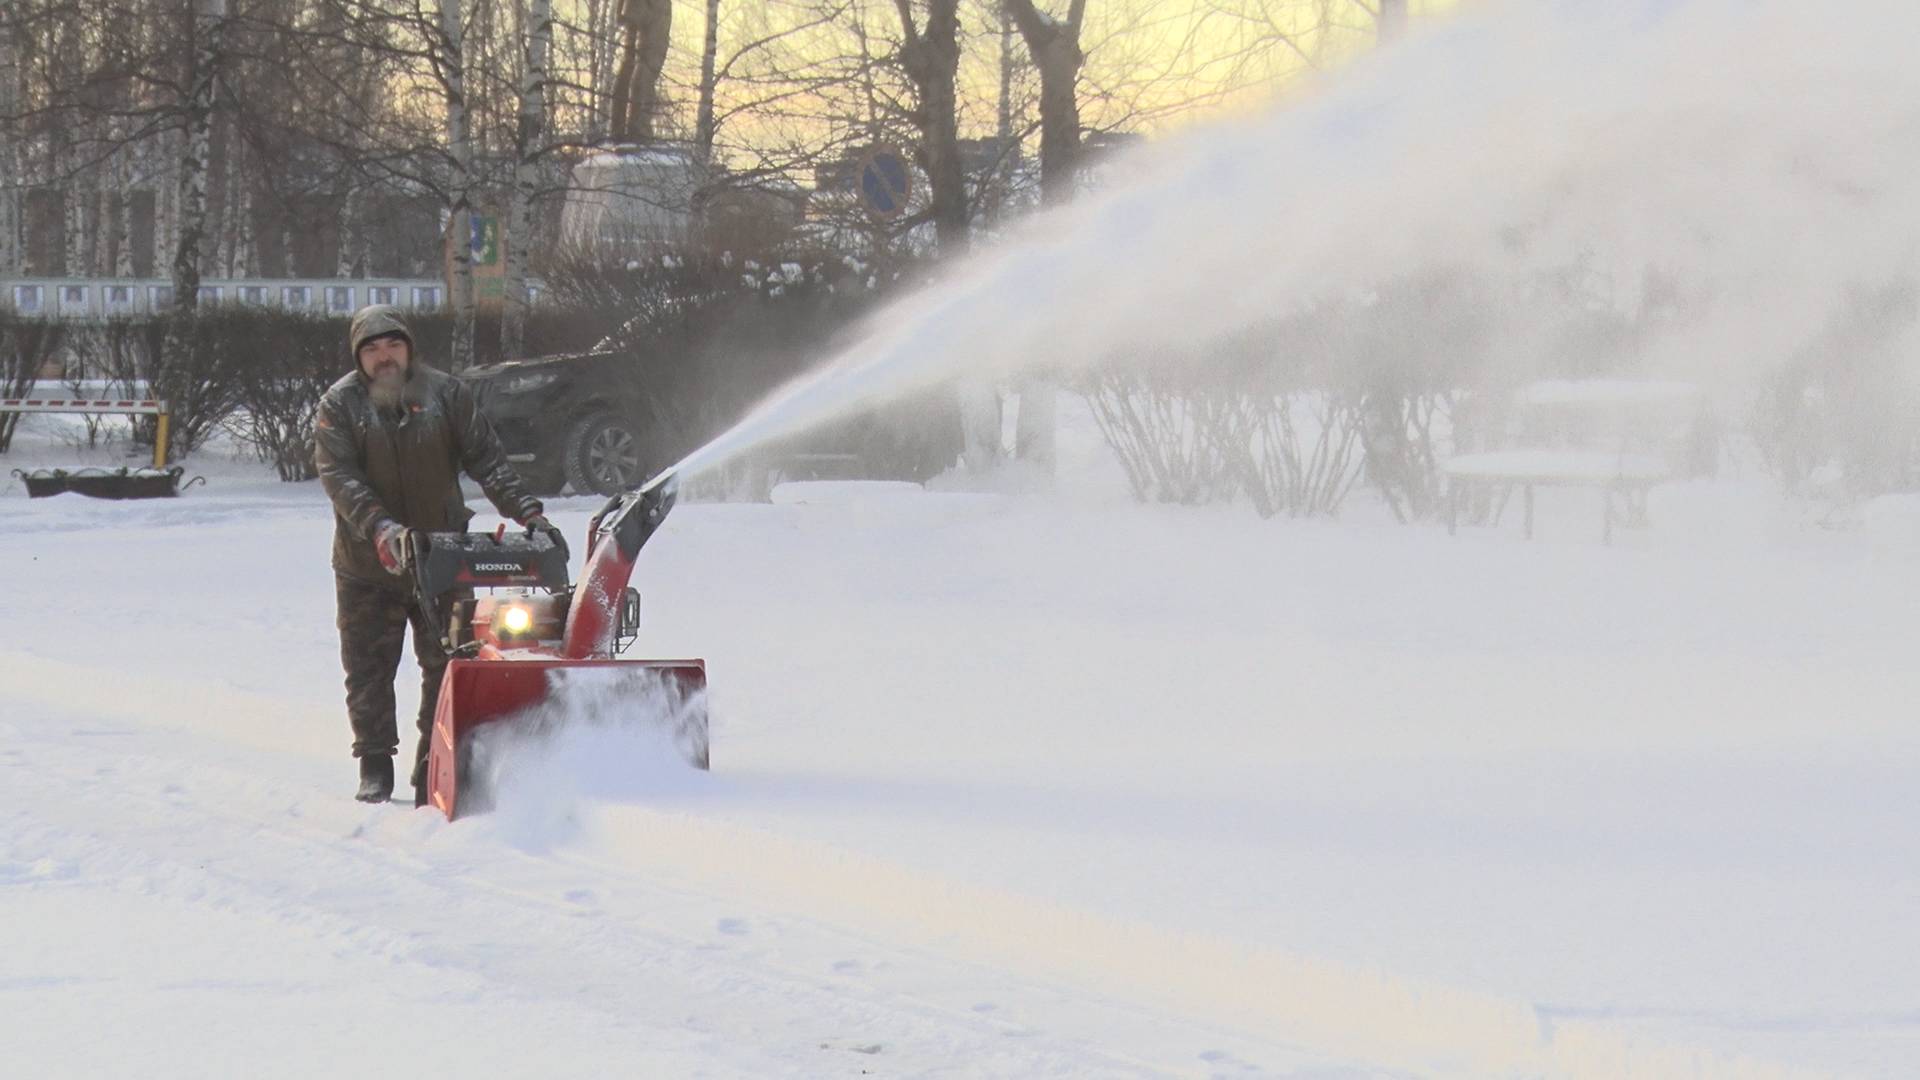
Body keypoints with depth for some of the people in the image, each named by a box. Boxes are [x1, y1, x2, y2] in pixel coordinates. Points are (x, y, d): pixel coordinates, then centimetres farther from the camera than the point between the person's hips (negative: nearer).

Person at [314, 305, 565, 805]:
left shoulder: (446, 393, 1)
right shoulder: (339, 405, -3)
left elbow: (487, 460, -1)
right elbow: (339, 477, -14)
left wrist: (528, 513, -14)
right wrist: (380, 528, -29)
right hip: (367, 565, -1)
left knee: (446, 667, 0)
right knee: (369, 669, 5)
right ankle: (375, 769, 16)